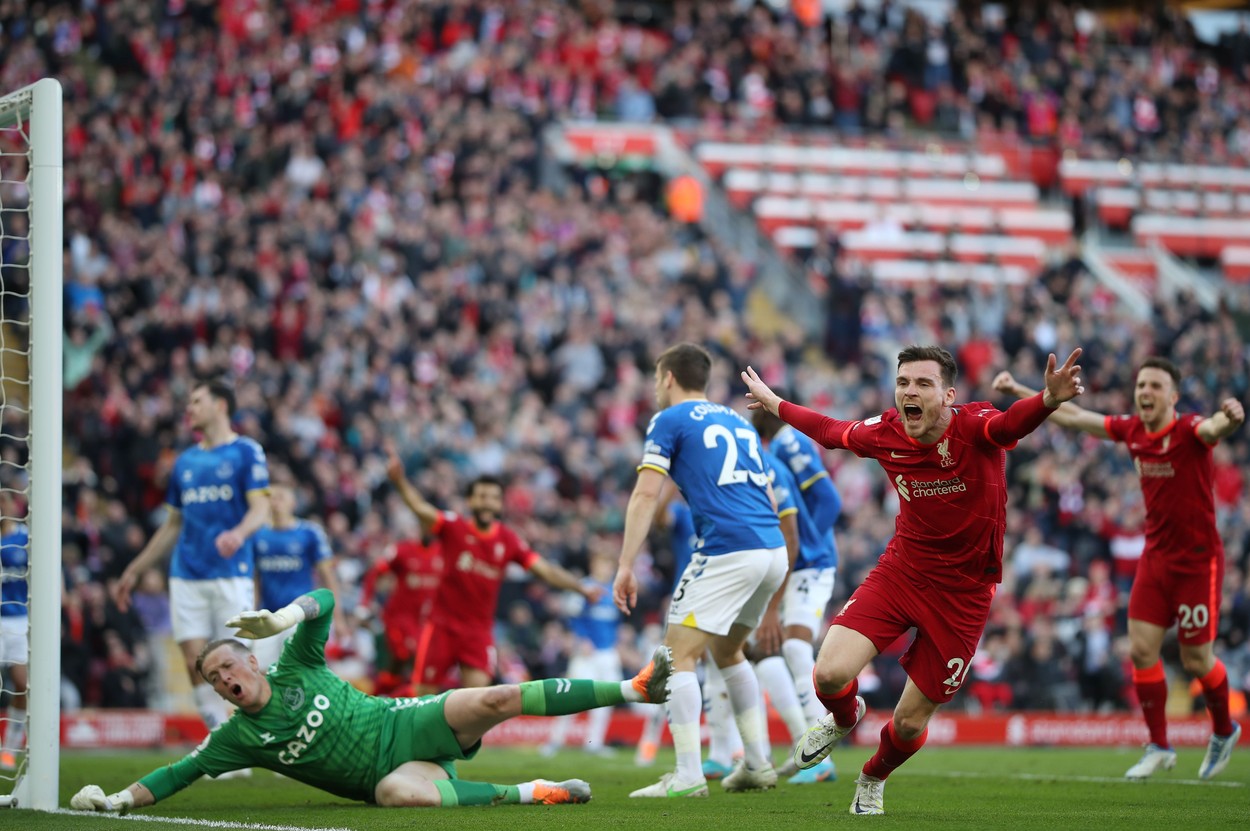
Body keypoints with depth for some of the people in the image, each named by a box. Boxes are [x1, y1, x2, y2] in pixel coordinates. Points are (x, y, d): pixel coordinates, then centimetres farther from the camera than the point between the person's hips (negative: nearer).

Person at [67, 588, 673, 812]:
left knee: (495, 701, -21)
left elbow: (324, 601, -7)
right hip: (394, 772, -1)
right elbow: (178, 773, 1)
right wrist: (116, 800, -11)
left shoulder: (297, 668, 3)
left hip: (408, 724, 1)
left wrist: (283, 618, -27)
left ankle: (635, 687, -17)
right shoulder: (238, 737, 4)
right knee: (399, 793, -39)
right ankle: (531, 792, -28)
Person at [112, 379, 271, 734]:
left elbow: (260, 508, -9)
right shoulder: (185, 461, 17)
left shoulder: (246, 451, 1)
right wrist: (133, 572, 24)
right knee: (195, 662, -5)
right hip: (187, 577, 5)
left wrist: (239, 533, -32)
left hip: (232, 575, -5)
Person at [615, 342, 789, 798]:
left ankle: (687, 776, -14)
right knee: (727, 650, 25)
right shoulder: (738, 422, 25)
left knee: (680, 655, -4)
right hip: (773, 548, 8)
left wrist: (626, 565, -8)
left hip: (726, 551, -8)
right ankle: (758, 765, 22)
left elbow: (646, 495, -6)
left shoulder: (670, 421, 4)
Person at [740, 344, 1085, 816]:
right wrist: (773, 403, 29)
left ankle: (873, 779, 40)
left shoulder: (972, 428, -21)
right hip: (901, 570, 3)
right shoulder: (885, 434, -7)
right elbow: (831, 431, 16)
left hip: (963, 594, -3)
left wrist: (1048, 400, -68)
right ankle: (844, 719, 23)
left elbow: (1011, 424, -45)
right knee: (830, 674, -17)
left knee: (910, 722, 4)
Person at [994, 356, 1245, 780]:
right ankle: (1159, 748, 10)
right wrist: (1017, 390, 11)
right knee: (1141, 650, -3)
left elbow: (1214, 428, -41)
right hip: (1155, 556, 5)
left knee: (1197, 661, 0)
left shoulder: (1190, 430, -17)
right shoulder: (1131, 430, 0)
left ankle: (1224, 731, 29)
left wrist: (1230, 417, -65)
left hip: (1198, 561, -5)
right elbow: (1073, 416, 9)